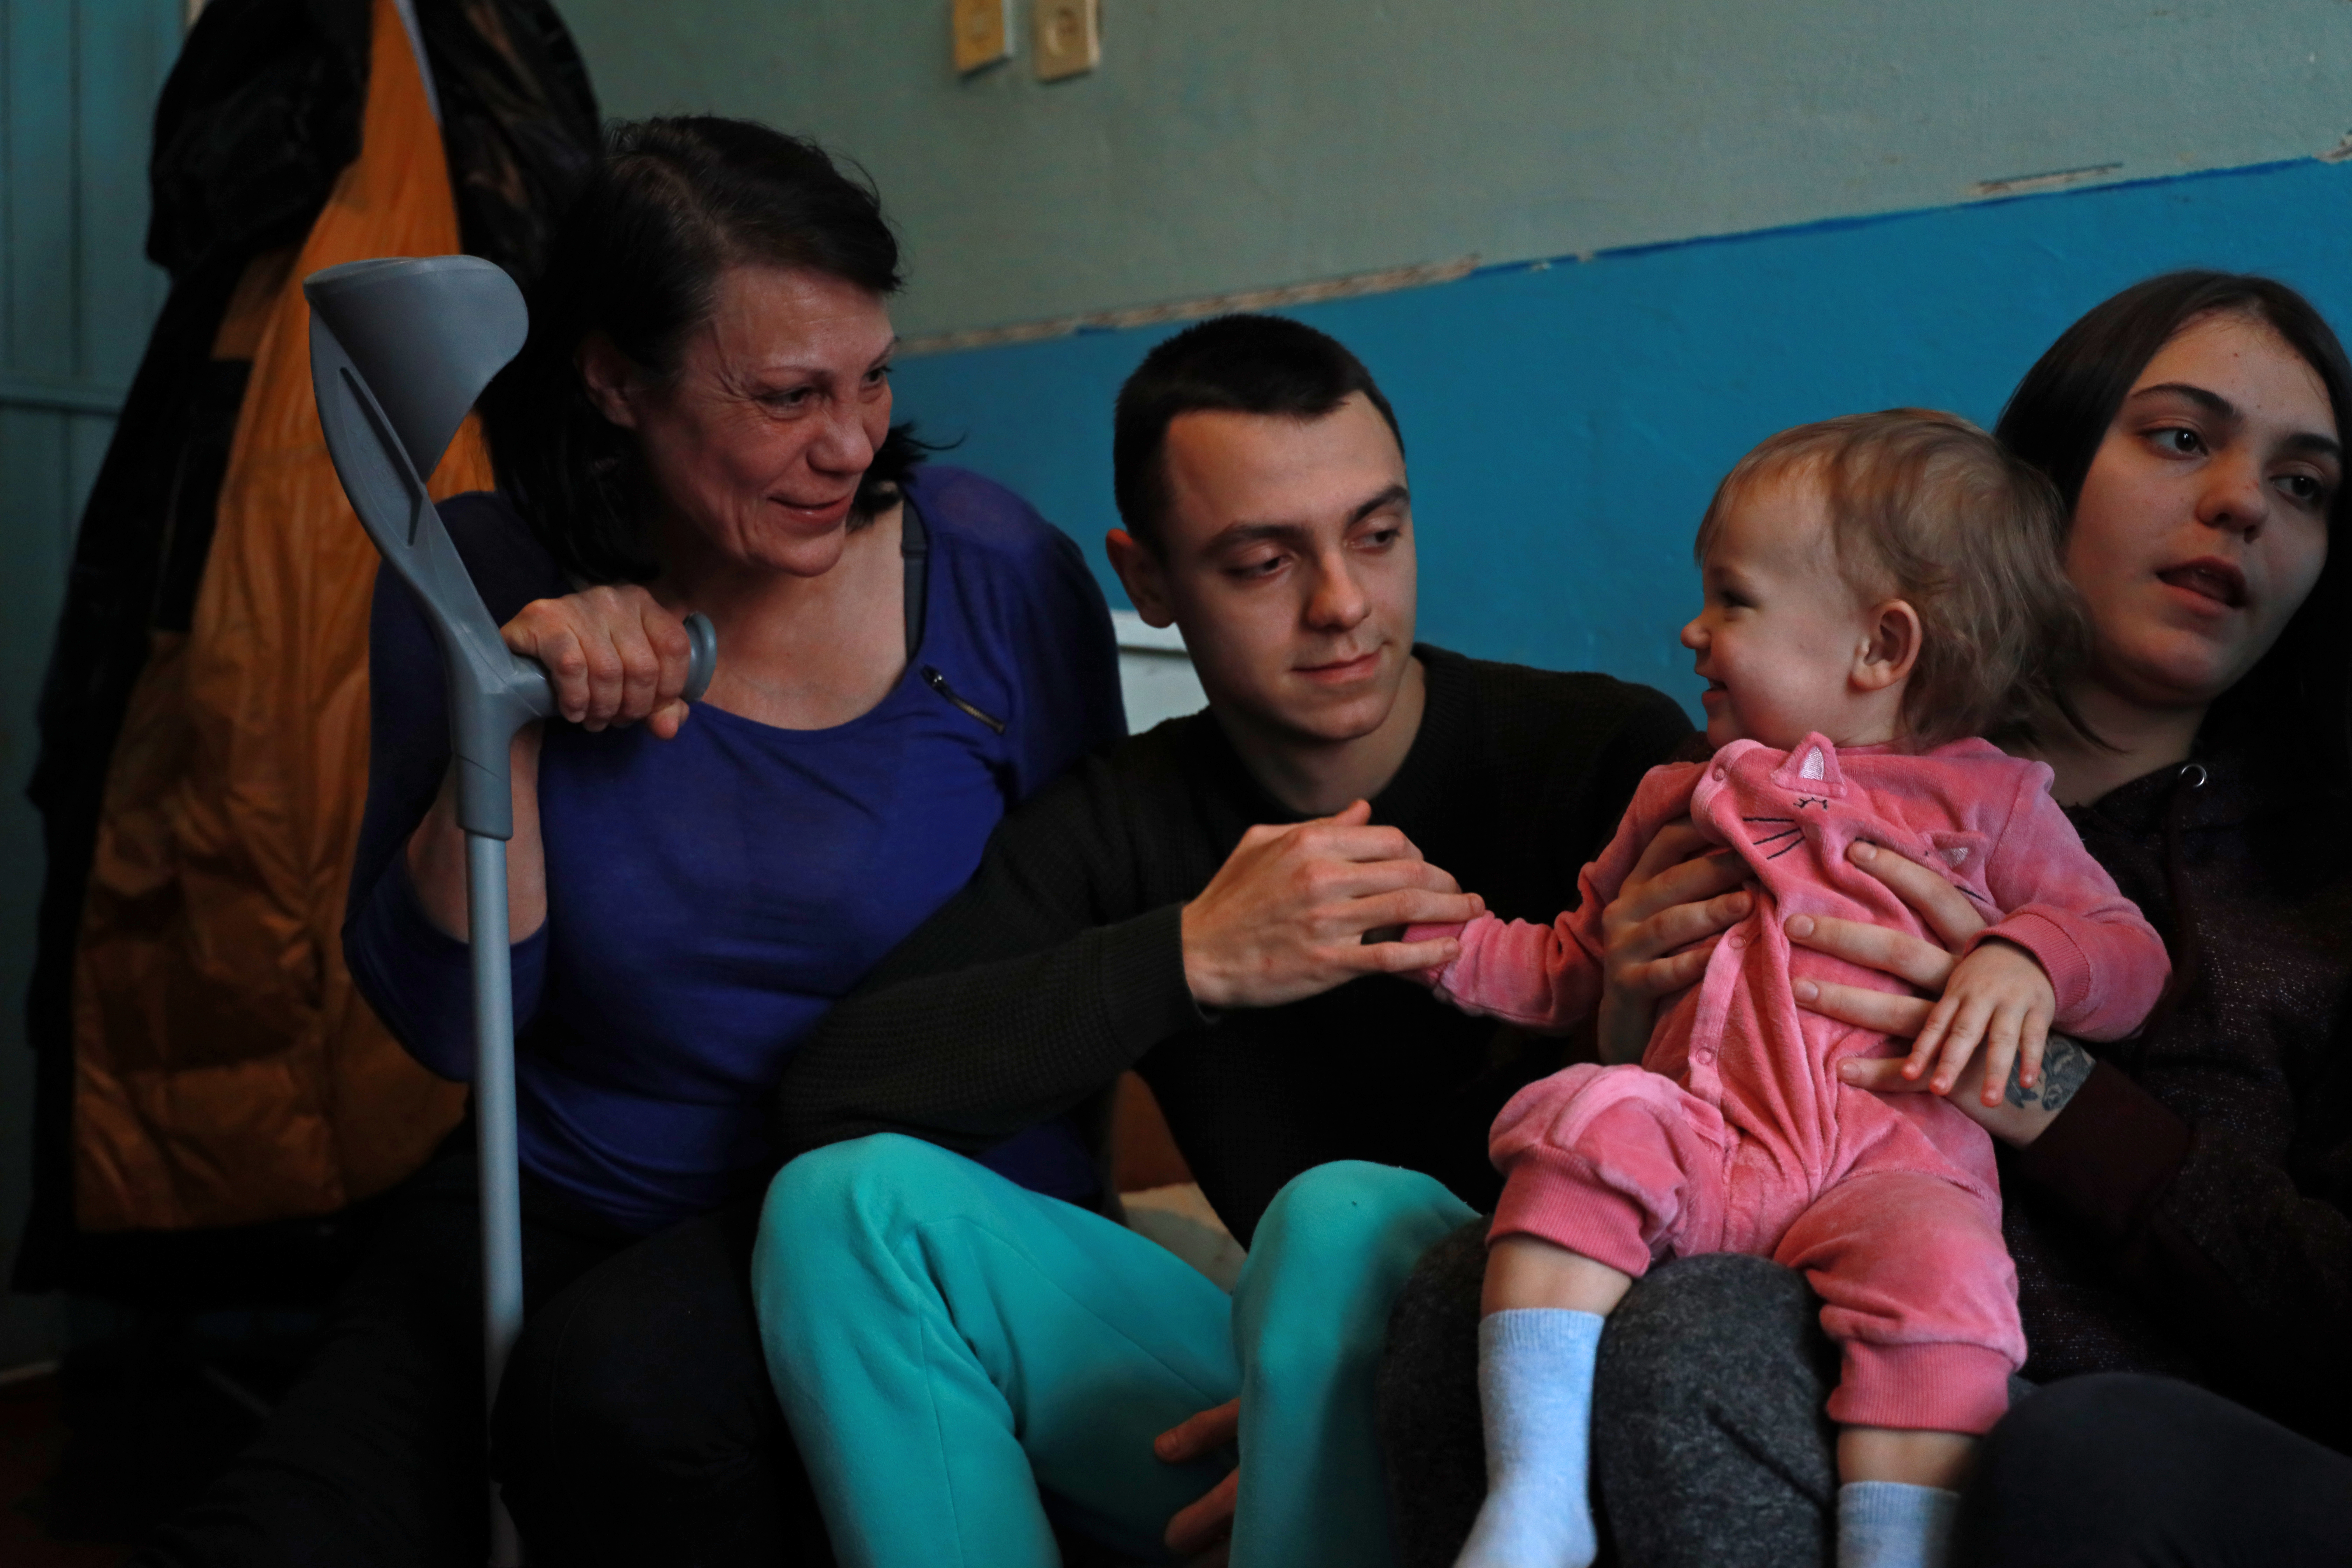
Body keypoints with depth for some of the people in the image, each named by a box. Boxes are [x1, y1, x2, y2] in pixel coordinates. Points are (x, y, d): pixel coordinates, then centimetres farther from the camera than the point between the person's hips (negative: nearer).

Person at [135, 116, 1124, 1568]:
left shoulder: (1001, 574, -8)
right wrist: (506, 729, -17)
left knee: (622, 1383, -32)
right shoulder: (480, 583, -3)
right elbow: (443, 1023, -3)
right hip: (562, 1208, 2)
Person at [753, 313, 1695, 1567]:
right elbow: (831, 1090, -11)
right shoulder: (1122, 825, 2)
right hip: (1289, 1381, 4)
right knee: (849, 1196, -13)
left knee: (1347, 1217, -36)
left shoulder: (1610, 757, -8)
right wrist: (1190, 958, -21)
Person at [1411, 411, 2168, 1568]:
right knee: (1581, 1124, -30)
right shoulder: (1684, 800, 28)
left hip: (1889, 1160, -2)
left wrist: (2026, 959, -7)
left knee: (1938, 1259, -35)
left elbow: (2129, 951, 15)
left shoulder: (1990, 802, 18)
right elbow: (1572, 966, 34)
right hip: (1694, 1137, 3)